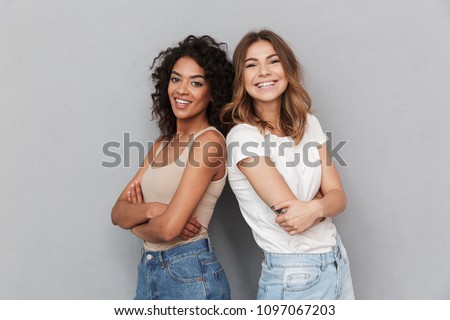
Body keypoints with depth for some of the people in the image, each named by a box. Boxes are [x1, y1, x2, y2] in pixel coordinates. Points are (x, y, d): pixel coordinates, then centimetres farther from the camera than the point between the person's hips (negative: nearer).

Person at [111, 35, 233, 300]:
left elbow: (169, 228, -22)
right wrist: (150, 209, -17)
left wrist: (136, 224, -1)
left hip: (190, 275, -7)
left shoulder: (209, 141, -15)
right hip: (148, 270, 7)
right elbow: (118, 212, 4)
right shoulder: (161, 145, 9)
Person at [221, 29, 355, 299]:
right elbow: (289, 212, -23)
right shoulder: (243, 136, -17)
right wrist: (325, 203, -6)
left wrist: (314, 208, -23)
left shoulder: (309, 124, 2)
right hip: (292, 275, -5)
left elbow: (338, 196, -3)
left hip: (338, 260, 6)